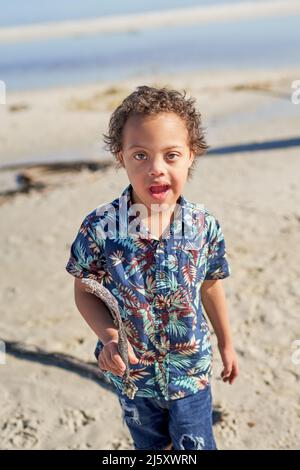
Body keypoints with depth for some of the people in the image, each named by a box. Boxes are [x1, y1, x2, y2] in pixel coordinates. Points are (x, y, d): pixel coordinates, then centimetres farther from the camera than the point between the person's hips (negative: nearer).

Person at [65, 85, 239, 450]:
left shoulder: (205, 226, -17)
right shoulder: (99, 228, -21)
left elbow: (210, 287, -1)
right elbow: (85, 292, -9)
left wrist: (226, 344, 10)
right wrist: (109, 337, -26)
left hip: (191, 371, 0)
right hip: (131, 373, 1)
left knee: (196, 445, 17)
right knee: (151, 446, 25)